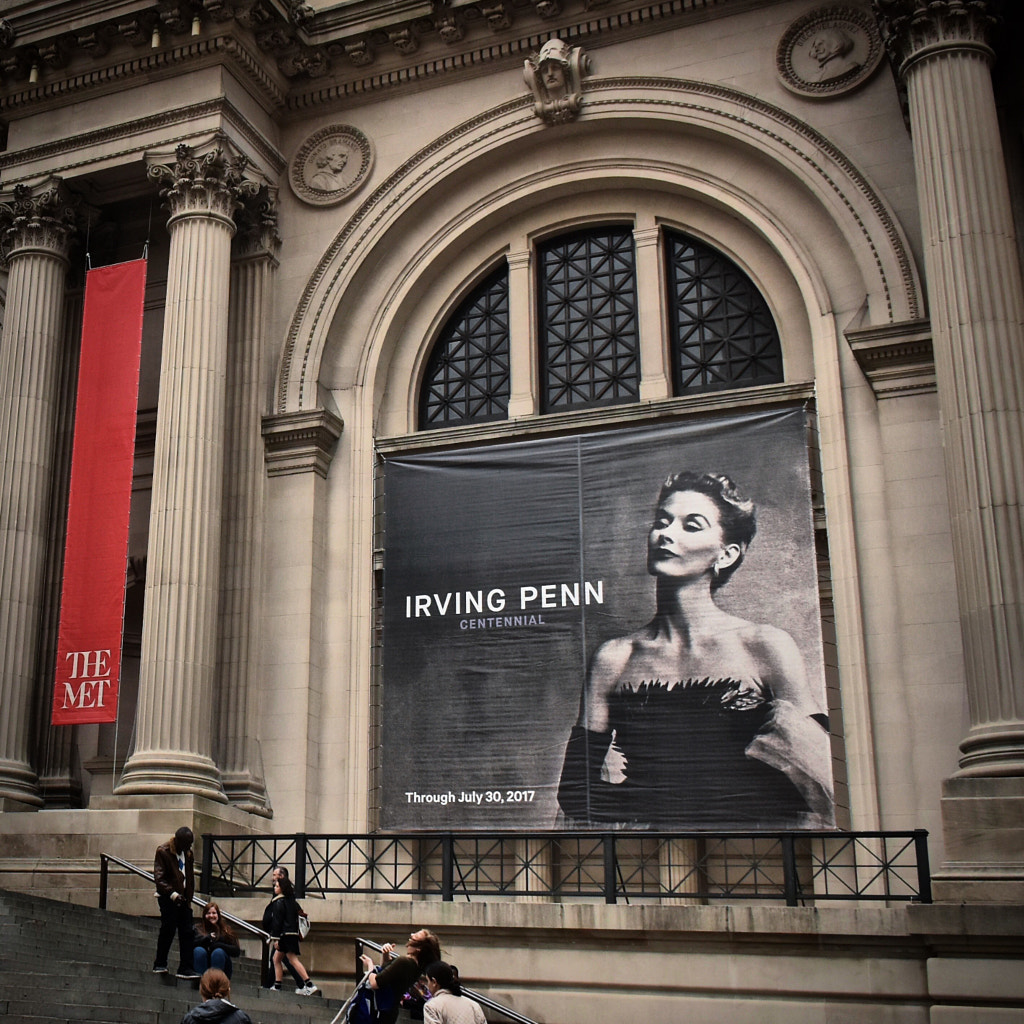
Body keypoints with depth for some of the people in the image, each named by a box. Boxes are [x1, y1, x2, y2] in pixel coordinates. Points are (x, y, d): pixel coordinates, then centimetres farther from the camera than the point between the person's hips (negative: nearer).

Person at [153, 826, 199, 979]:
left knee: (187, 932, 2)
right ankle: (160, 965, 10)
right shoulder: (163, 851, -7)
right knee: (168, 929, -6)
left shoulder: (188, 853, 13)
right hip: (167, 898, -6)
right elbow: (159, 877, -15)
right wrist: (172, 893, -26)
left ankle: (186, 968, 5)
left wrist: (189, 898, 11)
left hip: (183, 899, 6)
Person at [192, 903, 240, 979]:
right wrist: (207, 938, -27)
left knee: (218, 952, -28)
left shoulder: (226, 930, 5)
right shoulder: (198, 928, 5)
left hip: (222, 970, 0)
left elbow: (237, 951, -6)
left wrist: (218, 945, -17)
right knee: (199, 950, -26)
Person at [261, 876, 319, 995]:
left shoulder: (279, 902, -10)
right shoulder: (291, 901, 15)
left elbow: (277, 921, -15)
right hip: (293, 934, 9)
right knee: (276, 958, 13)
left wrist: (276, 938, -16)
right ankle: (277, 986, 13)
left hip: (285, 935, -9)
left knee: (293, 960, -8)